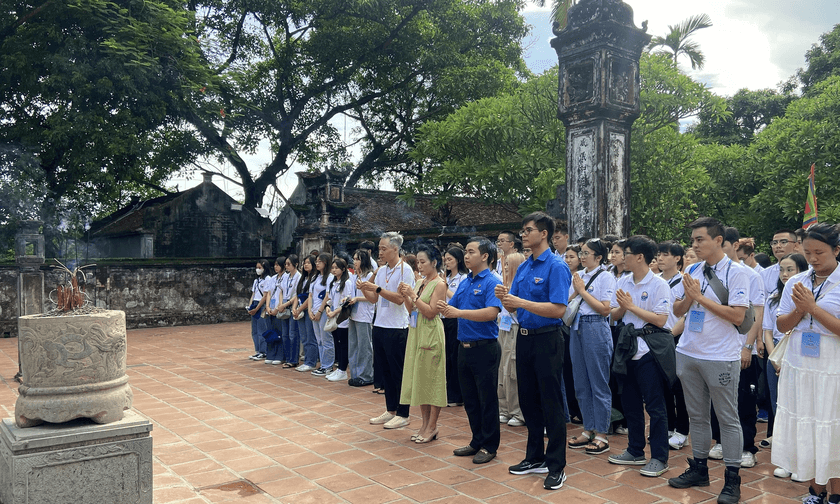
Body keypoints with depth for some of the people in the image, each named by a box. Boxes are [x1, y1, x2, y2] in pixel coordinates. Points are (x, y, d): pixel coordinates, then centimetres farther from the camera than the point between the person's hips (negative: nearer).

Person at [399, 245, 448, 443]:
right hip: (416, 332, 8)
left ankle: (432, 426, 7)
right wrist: (406, 296, -2)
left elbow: (431, 312, -17)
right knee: (418, 378, 10)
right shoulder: (421, 283, 14)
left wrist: (413, 296, -19)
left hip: (431, 335, -8)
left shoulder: (439, 284, -9)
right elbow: (412, 310, 13)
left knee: (431, 379, -2)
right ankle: (425, 423, 20)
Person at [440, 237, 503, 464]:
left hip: (485, 348, -8)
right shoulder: (464, 283, 12)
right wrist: (445, 307, -9)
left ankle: (489, 446, 17)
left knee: (487, 399, 4)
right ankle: (477, 441, 29)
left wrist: (459, 312, -27)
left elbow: (491, 312, -25)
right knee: (469, 399, 15)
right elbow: (452, 307, 14)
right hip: (464, 347, 8)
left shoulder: (492, 282, -12)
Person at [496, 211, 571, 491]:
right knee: (528, 401, 15)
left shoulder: (556, 266, -12)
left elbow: (558, 309, -21)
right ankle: (535, 458, 29)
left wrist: (521, 302, -23)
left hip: (547, 339, -8)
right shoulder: (523, 267, 11)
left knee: (551, 404, 1)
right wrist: (505, 297, -9)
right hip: (524, 338, 8)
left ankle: (556, 467, 12)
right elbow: (514, 308, 13)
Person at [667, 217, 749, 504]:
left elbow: (738, 316, -18)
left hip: (720, 357, -6)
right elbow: (677, 311, 10)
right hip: (688, 353, 6)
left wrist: (701, 297, -16)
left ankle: (732, 480, 15)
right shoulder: (692, 271, 8)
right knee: (697, 415, 16)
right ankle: (699, 468, 28)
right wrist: (689, 297, -10)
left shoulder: (736, 272, -10)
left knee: (727, 418, 4)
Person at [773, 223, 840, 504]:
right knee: (804, 430, 10)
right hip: (797, 367, 4)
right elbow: (782, 325, 7)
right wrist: (799, 310, -10)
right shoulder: (796, 283, 6)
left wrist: (812, 307, -17)